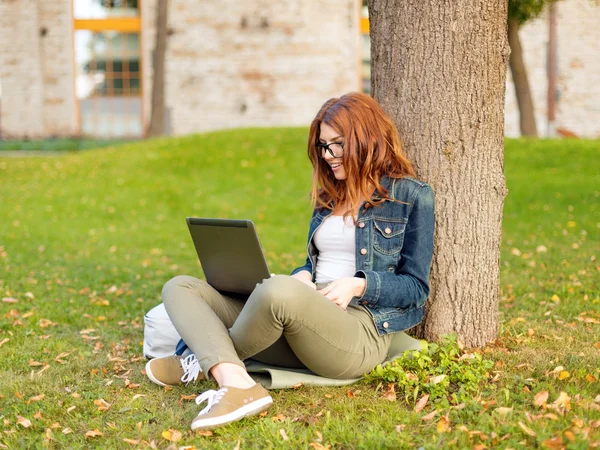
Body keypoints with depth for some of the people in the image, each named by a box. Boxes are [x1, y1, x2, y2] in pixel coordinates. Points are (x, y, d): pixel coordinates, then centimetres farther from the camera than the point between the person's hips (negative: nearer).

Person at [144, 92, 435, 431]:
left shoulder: (412, 196, 2)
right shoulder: (330, 193, 21)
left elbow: (416, 287, 0)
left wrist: (357, 286, -16)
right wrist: (302, 277, 1)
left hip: (361, 329, -7)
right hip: (304, 318, 8)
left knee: (278, 291, -40)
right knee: (180, 288, -5)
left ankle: (206, 363, -10)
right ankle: (236, 384, -33)